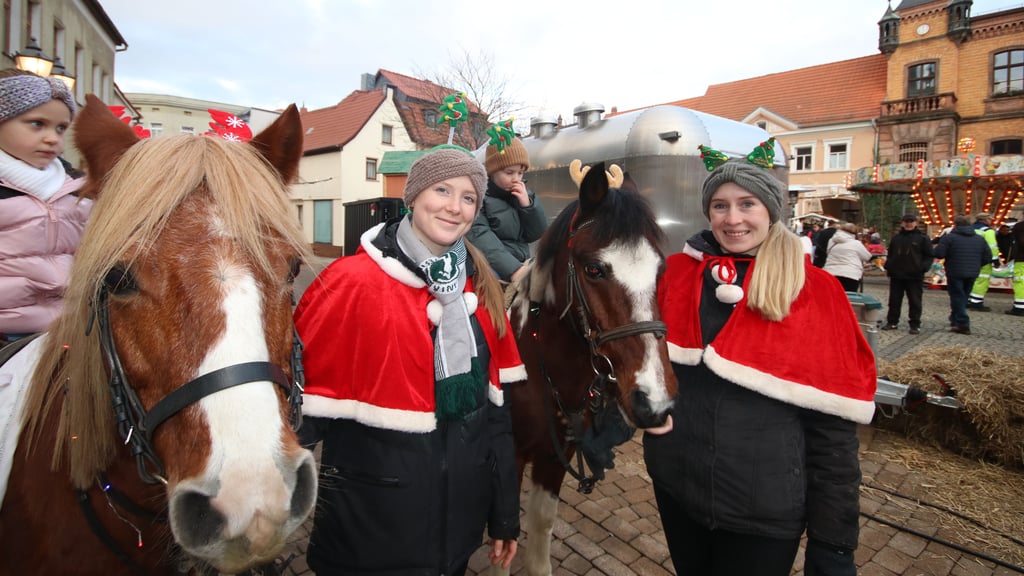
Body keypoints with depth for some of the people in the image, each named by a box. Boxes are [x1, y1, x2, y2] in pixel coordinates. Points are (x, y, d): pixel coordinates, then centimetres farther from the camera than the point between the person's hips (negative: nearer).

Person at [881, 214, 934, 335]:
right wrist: (887, 267, 8)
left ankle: (915, 325, 7)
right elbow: (890, 254, 18)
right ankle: (892, 322, 17)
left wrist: (924, 268, -12)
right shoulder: (896, 238, 12)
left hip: (915, 276, -3)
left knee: (915, 302, 1)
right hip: (896, 275, 4)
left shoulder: (923, 238, 1)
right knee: (894, 300, 8)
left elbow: (930, 256, 1)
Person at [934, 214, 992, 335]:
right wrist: (976, 265, 20)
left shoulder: (949, 237, -10)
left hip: (955, 273, -5)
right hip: (972, 274, 5)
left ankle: (963, 324, -6)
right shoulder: (980, 239, 9)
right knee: (963, 297, 17)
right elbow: (988, 257, 8)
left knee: (957, 297, 0)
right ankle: (955, 320, 25)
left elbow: (939, 254, -16)